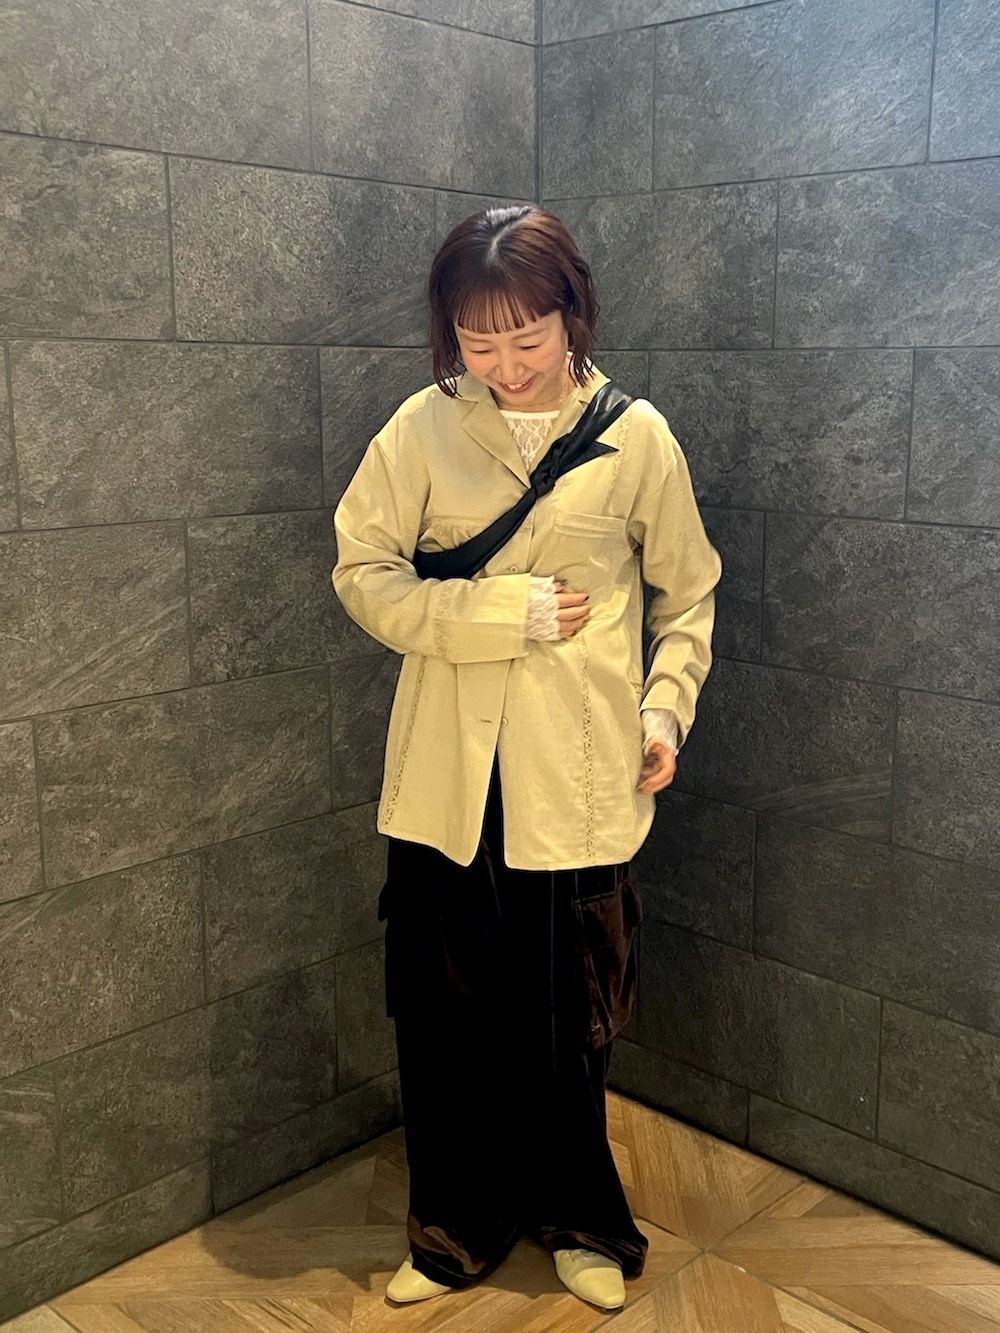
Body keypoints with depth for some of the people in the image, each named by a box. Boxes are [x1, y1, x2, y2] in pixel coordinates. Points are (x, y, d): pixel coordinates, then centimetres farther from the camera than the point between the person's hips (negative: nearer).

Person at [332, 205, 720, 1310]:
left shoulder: (636, 438, -2)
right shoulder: (423, 427, -2)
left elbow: (685, 595, 8)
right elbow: (363, 573, -4)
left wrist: (666, 708, -4)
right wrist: (509, 612, -13)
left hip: (578, 782, -1)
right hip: (446, 777, 1)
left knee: (567, 1019, 10)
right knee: (444, 1014, 12)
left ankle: (577, 1221, 37)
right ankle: (456, 1230, 35)